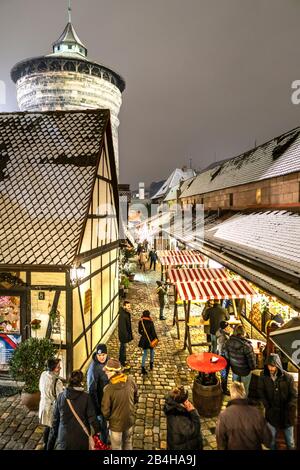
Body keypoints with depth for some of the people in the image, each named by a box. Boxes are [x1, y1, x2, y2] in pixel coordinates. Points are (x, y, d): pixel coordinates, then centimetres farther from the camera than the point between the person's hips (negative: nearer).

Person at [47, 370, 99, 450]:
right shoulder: (86, 397, -14)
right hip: (81, 437, -1)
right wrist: (96, 429, 11)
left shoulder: (61, 396, -8)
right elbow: (92, 417, -9)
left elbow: (55, 419, 0)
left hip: (64, 437, 1)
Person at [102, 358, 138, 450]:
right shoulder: (130, 380, -19)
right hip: (129, 420, 4)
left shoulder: (109, 388, -30)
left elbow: (105, 410, -17)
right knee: (128, 443, 28)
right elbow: (135, 398, -1)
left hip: (116, 423, -4)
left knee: (116, 447, 22)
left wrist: (107, 418, 5)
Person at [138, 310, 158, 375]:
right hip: (150, 339, -2)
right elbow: (153, 332, -15)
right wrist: (156, 338, 0)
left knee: (144, 353, 12)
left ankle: (143, 368, 3)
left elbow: (140, 331, 4)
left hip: (143, 340, 3)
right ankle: (151, 365, 38)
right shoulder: (150, 322, -19)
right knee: (152, 351, 23)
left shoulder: (141, 322, -7)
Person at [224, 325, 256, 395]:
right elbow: (251, 359, -23)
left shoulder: (229, 342, -17)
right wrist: (253, 367, -1)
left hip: (234, 368, 5)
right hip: (245, 371, -5)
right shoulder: (246, 346, -34)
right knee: (244, 388, 21)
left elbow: (226, 355, -3)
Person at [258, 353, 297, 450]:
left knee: (290, 442, 15)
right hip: (272, 413, 1)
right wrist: (268, 407, -9)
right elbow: (261, 394, 0)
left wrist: (288, 409, -15)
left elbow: (294, 396, -8)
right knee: (271, 439, 16)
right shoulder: (263, 377, -10)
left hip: (287, 414, -1)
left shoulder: (288, 377, -15)